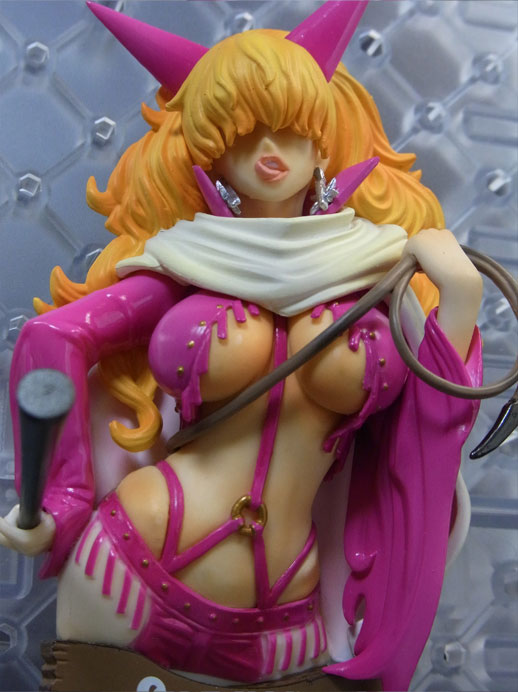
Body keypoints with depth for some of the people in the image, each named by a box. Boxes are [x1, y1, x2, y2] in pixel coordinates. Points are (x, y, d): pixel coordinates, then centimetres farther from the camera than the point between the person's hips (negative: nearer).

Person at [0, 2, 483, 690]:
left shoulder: (372, 267, 1)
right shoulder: (189, 265, -1)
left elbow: (436, 405, 1)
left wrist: (459, 294, -11)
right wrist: (62, 502, -8)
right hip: (140, 572, 0)